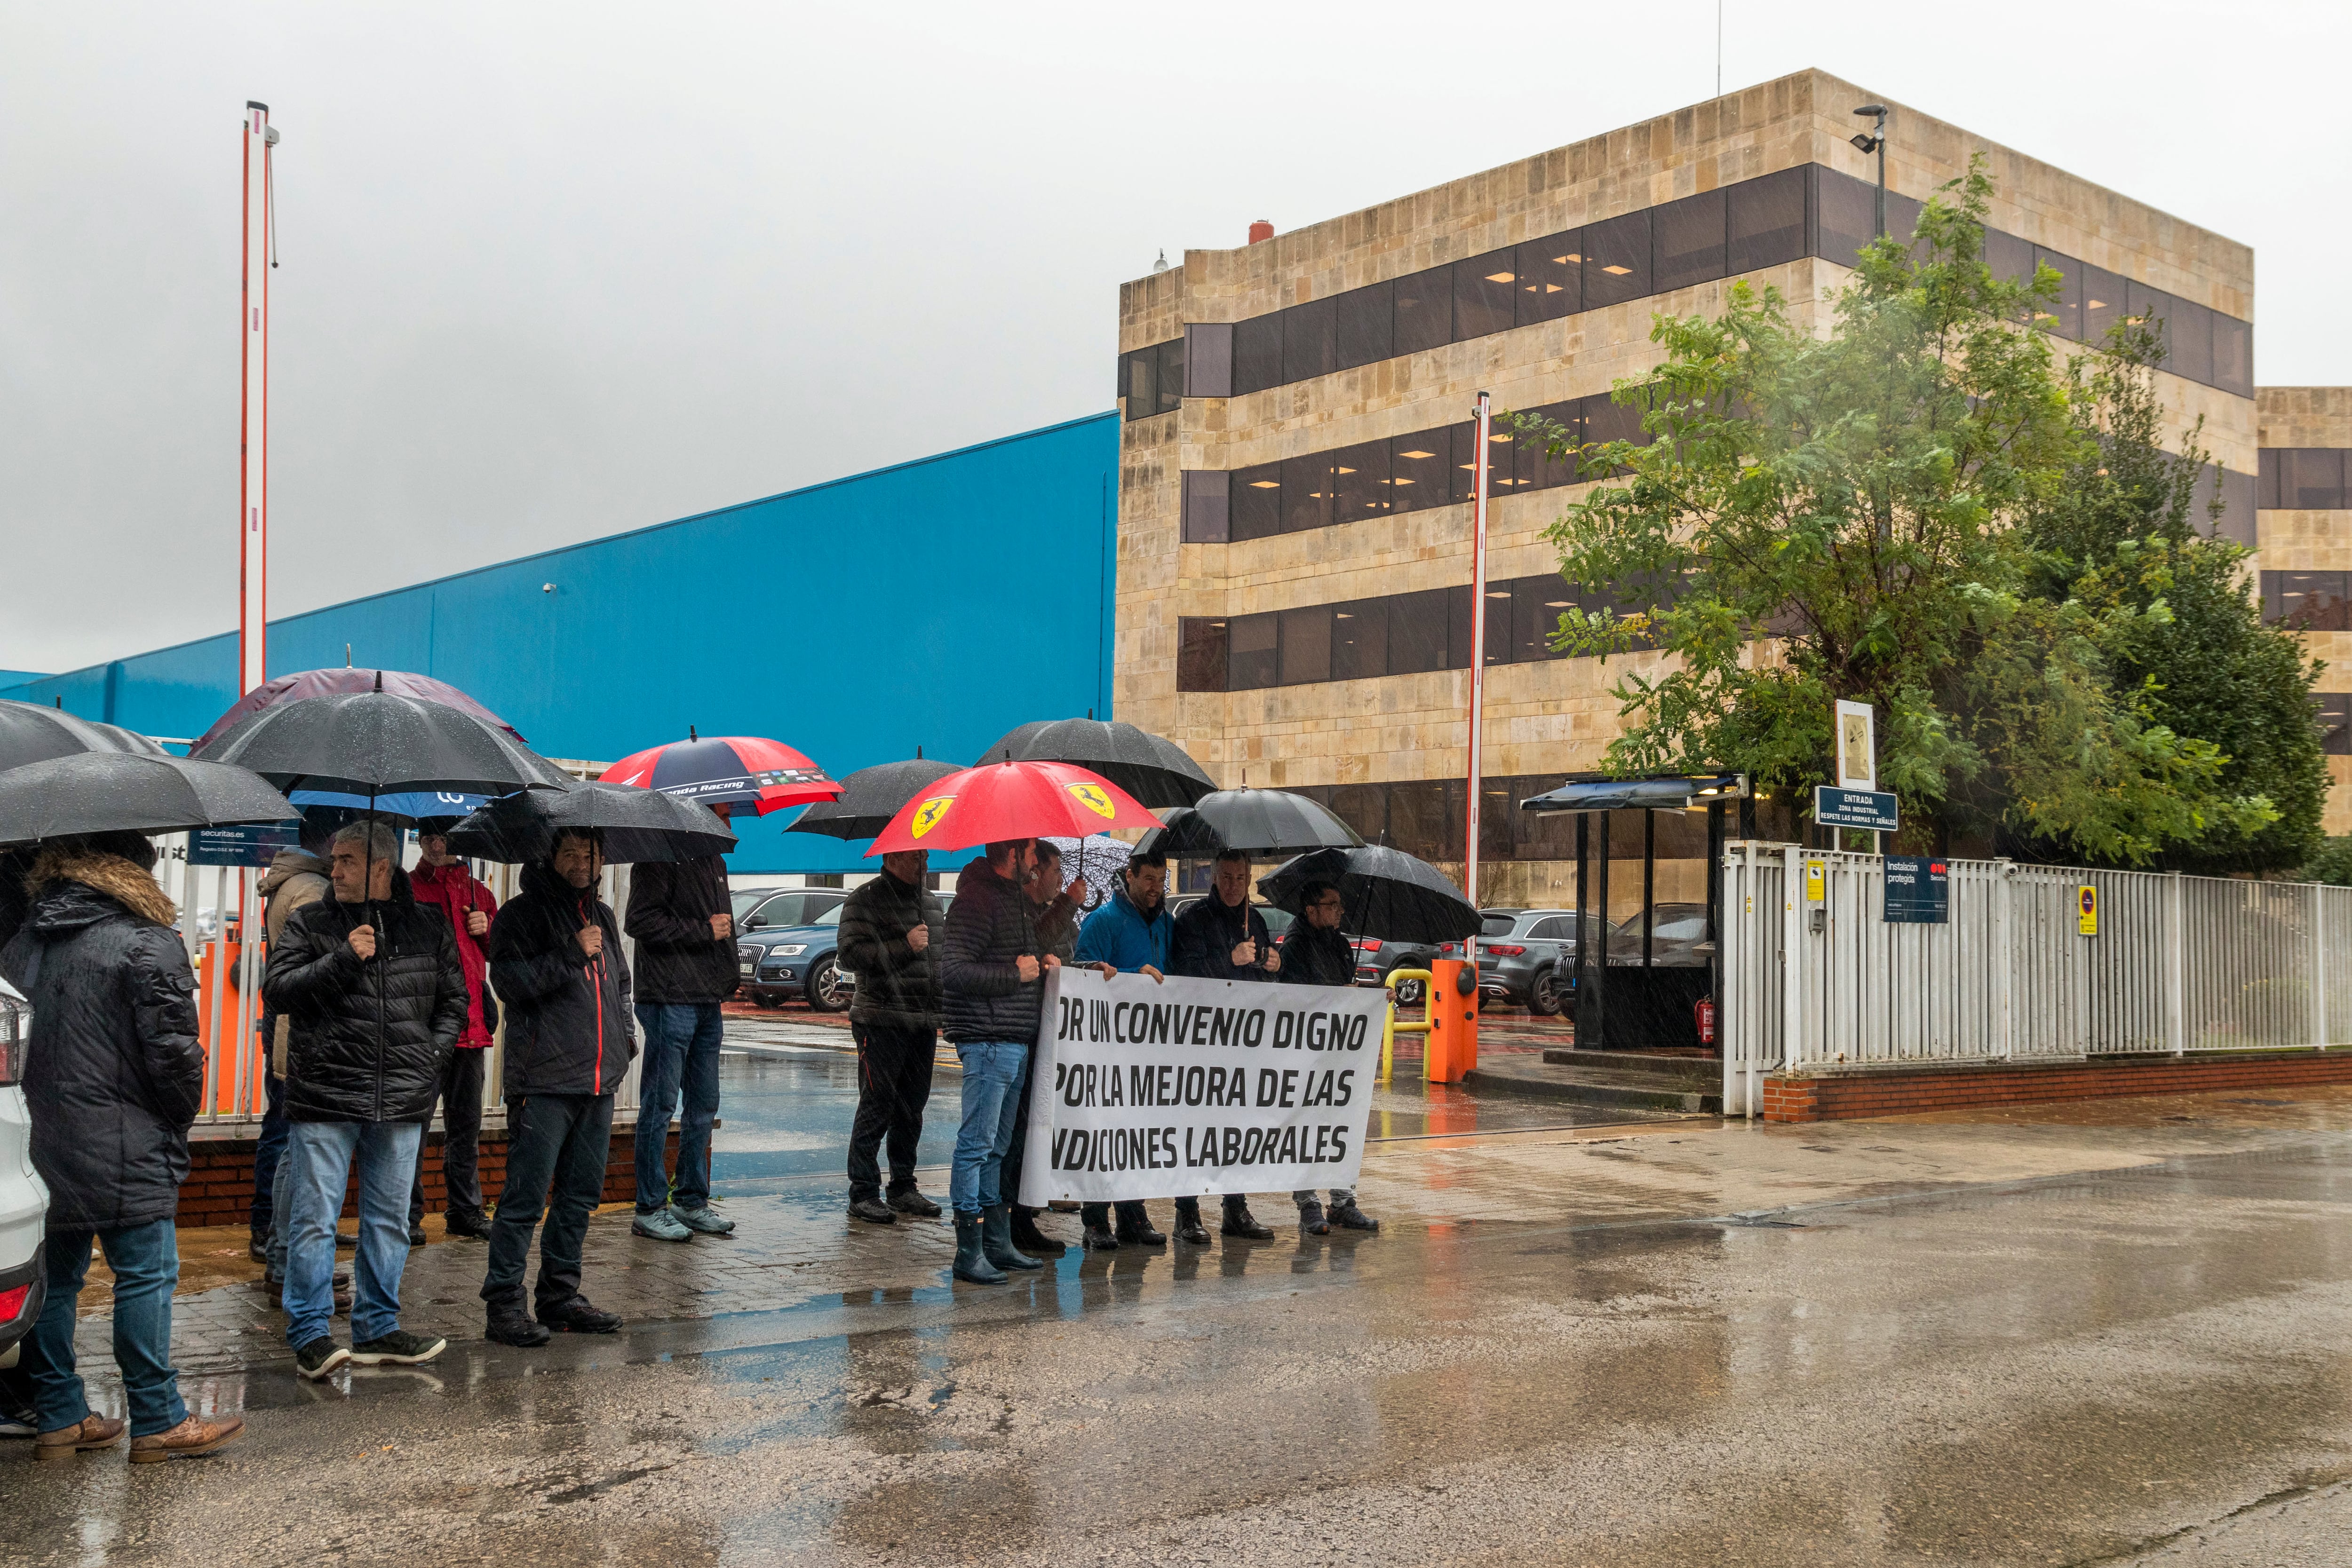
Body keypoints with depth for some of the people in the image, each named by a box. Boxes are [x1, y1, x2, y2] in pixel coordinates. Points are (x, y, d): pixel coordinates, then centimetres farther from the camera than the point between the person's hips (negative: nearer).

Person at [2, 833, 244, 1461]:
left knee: (52, 1277, 13)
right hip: (122, 1150, -7)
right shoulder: (146, 943, -11)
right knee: (145, 1276, 0)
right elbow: (172, 1049, -13)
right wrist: (179, 1123, 2)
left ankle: (58, 1417, 21)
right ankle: (158, 1421, 4)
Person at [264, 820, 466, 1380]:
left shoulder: (428, 927, 9)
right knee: (314, 1219, -2)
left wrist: (432, 1054, 5)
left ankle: (378, 1329, 22)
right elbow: (277, 990, -7)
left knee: (390, 1219, 11)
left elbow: (453, 998, 17)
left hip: (402, 1101, 3)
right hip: (324, 1097, -3)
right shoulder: (311, 924, 3)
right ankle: (309, 1336, 7)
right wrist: (342, 960, -17)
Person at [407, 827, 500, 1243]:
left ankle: (465, 1210, 18)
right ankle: (408, 1215, 4)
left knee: (466, 1121, 10)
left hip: (469, 1018, 4)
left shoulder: (479, 893, 17)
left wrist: (486, 931, 3)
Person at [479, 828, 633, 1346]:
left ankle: (560, 1294, 21)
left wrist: (625, 1036, 15)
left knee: (581, 1195, 12)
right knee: (526, 1195, -6)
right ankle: (504, 1303, 0)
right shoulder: (523, 914, -3)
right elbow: (510, 980, -16)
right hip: (544, 1079, -7)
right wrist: (573, 954, -17)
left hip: (598, 1080, 7)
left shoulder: (604, 916, 19)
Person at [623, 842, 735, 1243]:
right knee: (660, 1104, -2)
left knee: (704, 1104, 13)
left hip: (708, 1000, 9)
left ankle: (692, 1201, 23)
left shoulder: (714, 863, 18)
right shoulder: (660, 860, -10)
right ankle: (650, 1209, 5)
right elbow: (641, 921, -19)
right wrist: (704, 931, -16)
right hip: (670, 999, -9)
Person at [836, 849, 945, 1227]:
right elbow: (851, 954, -16)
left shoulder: (932, 902, 18)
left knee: (912, 1107, 11)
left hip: (924, 1022, 7)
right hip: (881, 1021, -7)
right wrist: (904, 947, -19)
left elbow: (945, 951, 29)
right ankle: (863, 1194, 1)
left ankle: (903, 1187, 21)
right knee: (877, 1107, -5)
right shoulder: (866, 900, -5)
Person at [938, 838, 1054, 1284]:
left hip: (1017, 1041, 10)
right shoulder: (976, 900, -13)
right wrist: (1015, 973, -16)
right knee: (977, 1144, -5)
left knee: (997, 1147, 15)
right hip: (988, 1040, -10)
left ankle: (998, 1243, 22)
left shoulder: (1019, 900, 18)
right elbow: (953, 971, -22)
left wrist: (1042, 962, 11)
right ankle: (969, 1251, -1)